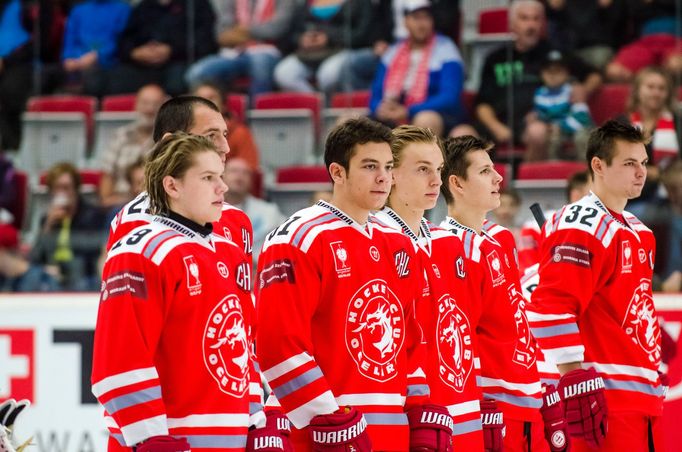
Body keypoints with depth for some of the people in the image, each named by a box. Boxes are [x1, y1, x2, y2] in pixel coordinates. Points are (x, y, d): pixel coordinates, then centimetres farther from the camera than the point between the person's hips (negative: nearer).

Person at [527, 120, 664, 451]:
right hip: (604, 399, -10)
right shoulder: (582, 228, -11)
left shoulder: (638, 233, 20)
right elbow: (550, 308, -21)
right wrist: (576, 380, -23)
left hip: (644, 398, 10)